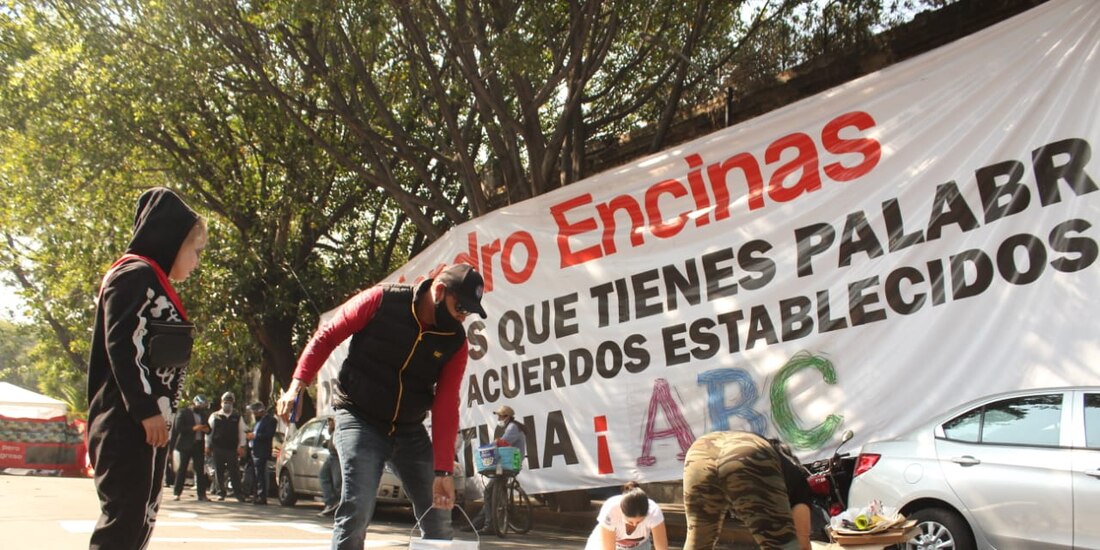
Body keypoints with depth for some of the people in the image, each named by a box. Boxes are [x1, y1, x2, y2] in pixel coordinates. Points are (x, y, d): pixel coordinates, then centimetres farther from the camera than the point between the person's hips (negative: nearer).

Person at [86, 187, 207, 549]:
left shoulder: (155, 284, 23)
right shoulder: (135, 274, -7)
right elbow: (122, 345, -18)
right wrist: (146, 410, -21)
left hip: (147, 421, 10)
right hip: (128, 422, -10)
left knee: (139, 520, 10)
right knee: (123, 517, -9)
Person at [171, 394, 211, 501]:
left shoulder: (203, 414, 17)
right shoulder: (183, 413, 0)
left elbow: (207, 427, 22)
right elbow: (178, 428, -11)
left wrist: (206, 429, -2)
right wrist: (193, 428, -20)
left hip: (199, 445, 5)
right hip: (186, 445, -5)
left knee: (200, 470, 1)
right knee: (182, 469, -1)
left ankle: (201, 494, 2)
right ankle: (177, 493, 6)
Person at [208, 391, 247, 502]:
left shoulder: (237, 417, 7)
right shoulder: (214, 416, 6)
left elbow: (242, 432, 7)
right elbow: (208, 431, 9)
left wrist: (241, 446, -2)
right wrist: (208, 446, 4)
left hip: (232, 448, -1)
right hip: (217, 448, 1)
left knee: (234, 472, -4)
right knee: (219, 472, 7)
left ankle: (238, 494, -2)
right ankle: (221, 492, 18)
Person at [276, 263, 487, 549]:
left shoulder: (455, 341, -8)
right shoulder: (381, 300, -16)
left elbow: (445, 407, -10)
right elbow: (326, 337, -6)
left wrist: (443, 470, -16)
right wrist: (297, 385, -13)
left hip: (410, 430, 4)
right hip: (360, 420, -4)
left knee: (438, 515, 7)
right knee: (357, 510, -18)